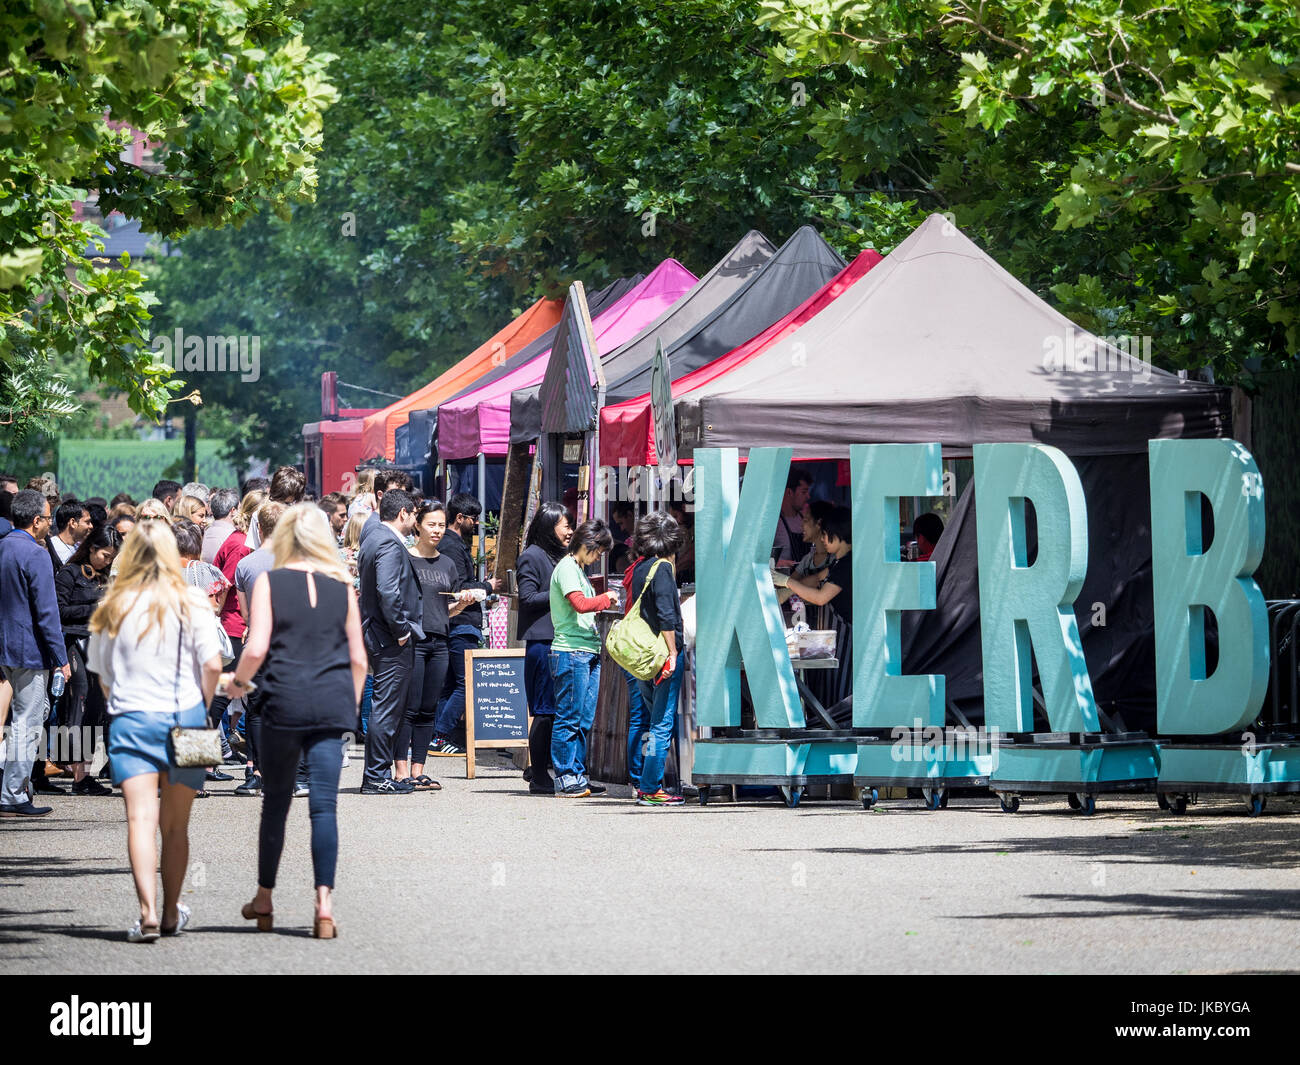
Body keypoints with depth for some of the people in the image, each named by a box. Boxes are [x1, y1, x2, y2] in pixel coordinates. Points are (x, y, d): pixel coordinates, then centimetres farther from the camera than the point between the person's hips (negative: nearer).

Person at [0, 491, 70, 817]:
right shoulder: (35, 555, -17)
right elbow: (46, 611, -19)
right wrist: (61, 658, -15)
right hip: (30, 650, -9)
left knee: (38, 709, 20)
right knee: (26, 722, -2)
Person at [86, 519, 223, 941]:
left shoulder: (113, 607, 3)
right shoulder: (191, 603, -3)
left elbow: (101, 675, 10)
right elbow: (212, 666, -9)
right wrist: (202, 708, 5)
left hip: (129, 719, 0)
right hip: (183, 717, 0)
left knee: (141, 818, -9)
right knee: (175, 824, 12)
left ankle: (148, 913, -25)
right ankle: (171, 913, 23)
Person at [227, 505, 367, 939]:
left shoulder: (269, 582, 0)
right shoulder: (342, 586, 8)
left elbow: (256, 649, -8)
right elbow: (358, 658, 10)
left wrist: (238, 680, 11)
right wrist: (351, 707, 22)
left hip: (284, 702, -1)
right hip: (333, 704, 2)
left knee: (276, 802, 11)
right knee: (324, 804, 0)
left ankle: (264, 901, 21)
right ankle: (324, 903, -8)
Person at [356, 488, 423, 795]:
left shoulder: (371, 540, 16)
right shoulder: (390, 545, -16)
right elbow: (388, 592, -26)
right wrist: (401, 631, -18)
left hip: (375, 634, 11)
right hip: (393, 641, -11)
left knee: (386, 708, 14)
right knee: (387, 709, -6)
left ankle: (378, 776, 18)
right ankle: (376, 777, -4)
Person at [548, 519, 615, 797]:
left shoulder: (578, 570, 22)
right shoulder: (566, 568, -8)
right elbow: (580, 604, -20)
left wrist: (601, 606, 11)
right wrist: (606, 599, -5)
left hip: (589, 652, 10)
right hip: (571, 651, -10)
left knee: (584, 720, 9)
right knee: (569, 719, -6)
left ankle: (577, 776, 13)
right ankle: (565, 778, -3)